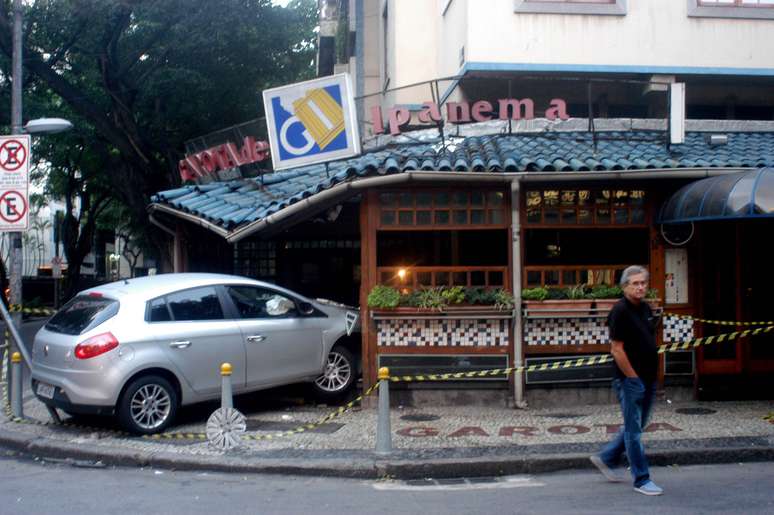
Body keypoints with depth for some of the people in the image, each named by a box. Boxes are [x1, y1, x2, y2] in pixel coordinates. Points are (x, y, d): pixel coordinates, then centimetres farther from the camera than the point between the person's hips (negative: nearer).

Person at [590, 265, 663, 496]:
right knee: (634, 430, 0)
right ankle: (641, 480, 7)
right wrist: (633, 377, -14)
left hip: (648, 379, 9)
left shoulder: (646, 308, 10)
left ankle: (606, 459, 32)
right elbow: (617, 350, -17)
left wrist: (652, 375, 14)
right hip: (630, 380, -8)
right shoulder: (620, 311, -14)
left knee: (636, 426, 18)